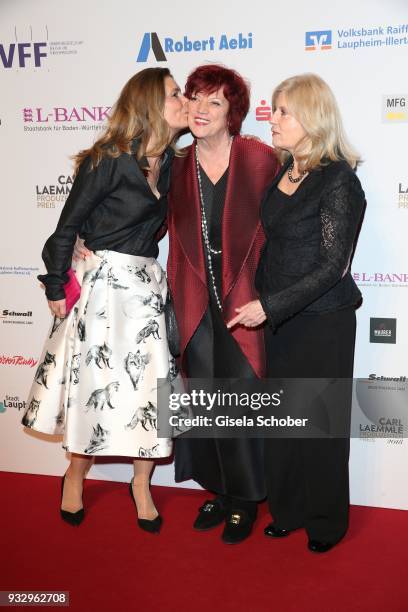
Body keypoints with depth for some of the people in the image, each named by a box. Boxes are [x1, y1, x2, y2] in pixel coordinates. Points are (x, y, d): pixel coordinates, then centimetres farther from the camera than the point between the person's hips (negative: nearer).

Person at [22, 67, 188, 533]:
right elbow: (67, 226, -7)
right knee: (95, 385, 5)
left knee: (151, 386, 5)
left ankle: (141, 486, 25)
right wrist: (56, 287, -4)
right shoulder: (108, 161, -11)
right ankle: (75, 478, 31)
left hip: (148, 285, 6)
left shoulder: (169, 161, 8)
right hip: (102, 283, -5)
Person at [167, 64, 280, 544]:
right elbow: (177, 243, 9)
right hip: (196, 303, 4)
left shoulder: (261, 159, -8)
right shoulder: (178, 167, 4)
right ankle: (221, 489, 33)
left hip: (244, 298, -4)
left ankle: (246, 499, 25)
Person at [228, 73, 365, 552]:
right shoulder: (280, 174, 6)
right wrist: (259, 301, 10)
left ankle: (327, 521, 28)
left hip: (322, 322, -7)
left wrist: (268, 306, -19)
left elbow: (332, 266, -18)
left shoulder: (338, 180, -15)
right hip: (278, 317, 7)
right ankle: (288, 509, 33)